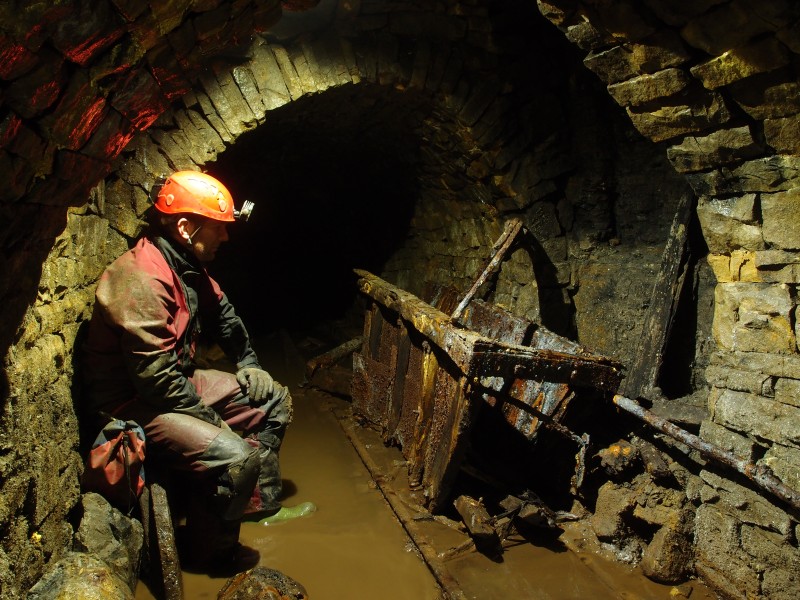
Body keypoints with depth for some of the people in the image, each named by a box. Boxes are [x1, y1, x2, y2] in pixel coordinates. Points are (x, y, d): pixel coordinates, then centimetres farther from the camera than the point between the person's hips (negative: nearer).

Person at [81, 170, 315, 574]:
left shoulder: (188, 267, 3)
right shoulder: (142, 280, -28)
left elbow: (223, 313, 19)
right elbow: (156, 377, -29)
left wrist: (248, 365, 10)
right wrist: (208, 415, -17)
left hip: (178, 383, 10)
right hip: (134, 403, -10)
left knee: (275, 401, 11)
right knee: (235, 457, -27)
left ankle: (262, 504, 24)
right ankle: (208, 551, 1)